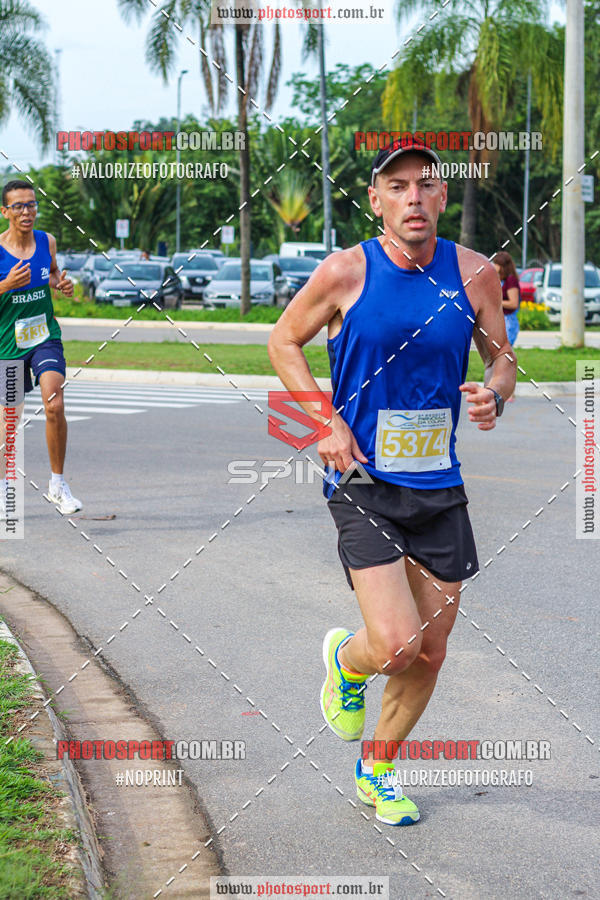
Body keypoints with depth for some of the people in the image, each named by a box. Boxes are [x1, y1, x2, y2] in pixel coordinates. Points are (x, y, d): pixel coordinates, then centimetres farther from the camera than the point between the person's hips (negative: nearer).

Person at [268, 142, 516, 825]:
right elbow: (283, 342, 5)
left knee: (429, 652, 10)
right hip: (363, 484, -4)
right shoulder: (346, 272, -8)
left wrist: (495, 396, -11)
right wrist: (326, 421, -8)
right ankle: (345, 659, 21)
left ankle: (376, 772, 34)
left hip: (440, 487, 4)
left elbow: (501, 359, 13)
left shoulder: (474, 274, 0)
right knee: (394, 646, -17)